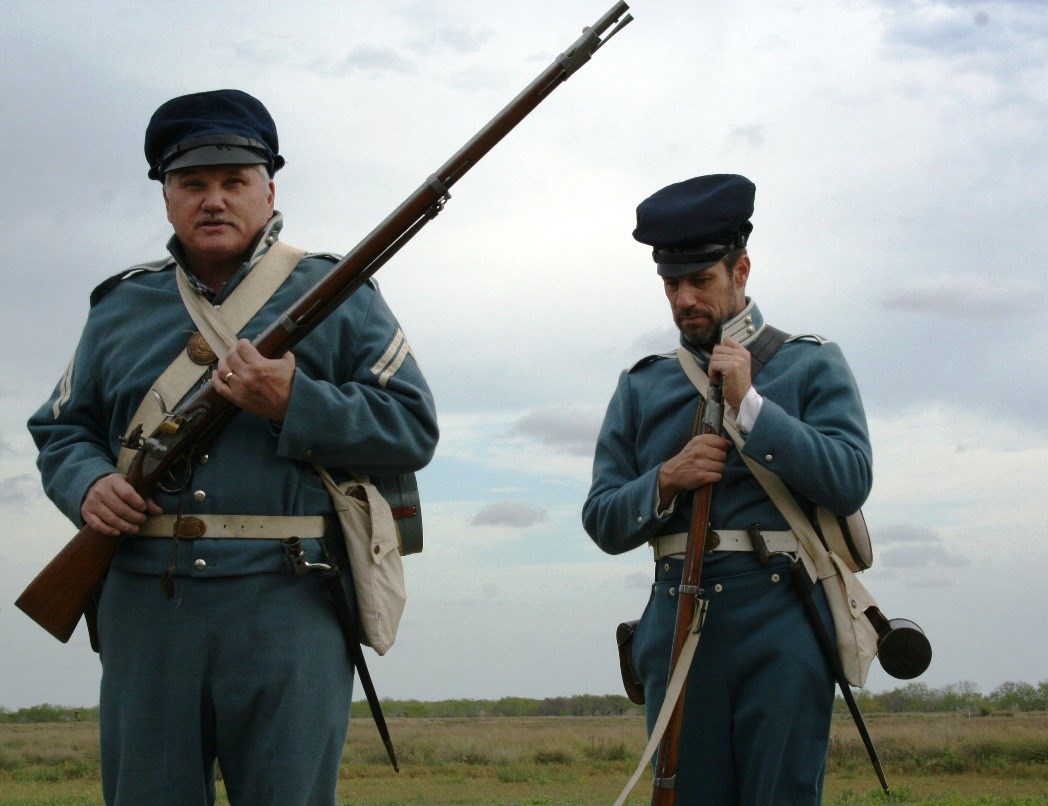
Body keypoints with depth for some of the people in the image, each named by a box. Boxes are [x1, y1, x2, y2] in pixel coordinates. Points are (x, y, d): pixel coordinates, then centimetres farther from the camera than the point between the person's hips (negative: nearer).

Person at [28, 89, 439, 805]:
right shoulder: (121, 307, 18)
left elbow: (414, 429, 0)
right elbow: (60, 429, 22)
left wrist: (292, 404, -13)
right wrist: (89, 485, -1)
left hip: (287, 607, -3)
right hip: (146, 608, 3)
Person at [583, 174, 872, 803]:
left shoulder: (813, 365, 7)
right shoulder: (642, 386, 14)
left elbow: (850, 482, -7)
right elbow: (603, 523, 10)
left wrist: (751, 404, -12)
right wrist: (667, 480, -9)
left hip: (782, 618, -3)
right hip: (678, 625, 3)